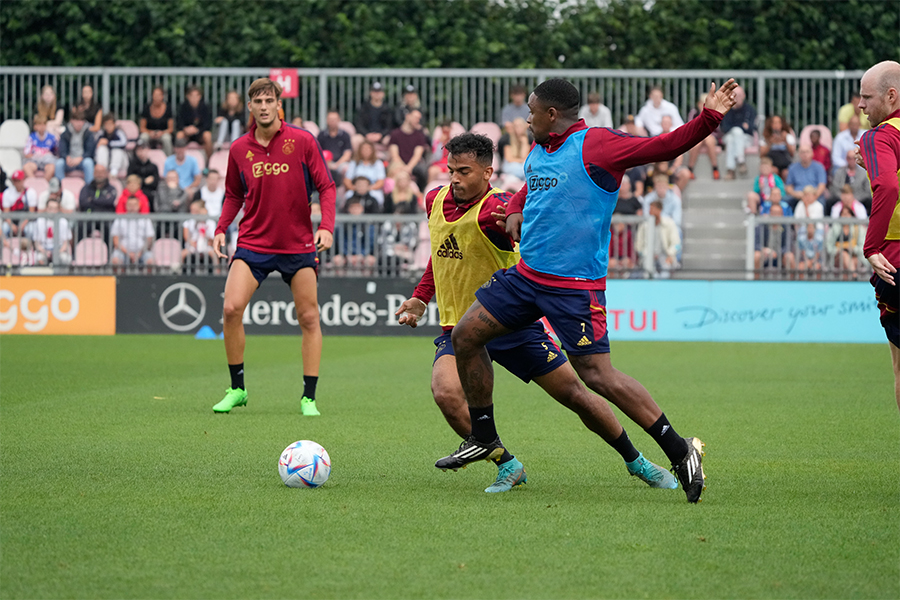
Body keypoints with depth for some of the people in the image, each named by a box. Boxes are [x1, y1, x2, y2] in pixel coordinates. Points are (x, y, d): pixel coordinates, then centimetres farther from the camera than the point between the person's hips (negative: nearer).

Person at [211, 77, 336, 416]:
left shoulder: (302, 142, -5)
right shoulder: (239, 150, 2)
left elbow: (326, 187, -2)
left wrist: (326, 226, -16)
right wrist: (221, 229, 1)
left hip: (299, 244, -1)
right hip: (253, 242, 1)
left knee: (309, 318, 0)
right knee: (232, 308, -15)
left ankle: (309, 398, 9)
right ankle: (237, 389, 0)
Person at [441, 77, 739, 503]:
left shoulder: (595, 145, -12)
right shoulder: (539, 150, 13)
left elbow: (662, 148, -19)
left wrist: (709, 117, -32)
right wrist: (514, 211, 11)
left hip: (575, 286, -9)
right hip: (527, 274, 9)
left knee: (597, 375, -13)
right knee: (465, 335, 8)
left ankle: (679, 451, -5)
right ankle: (484, 439, 24)